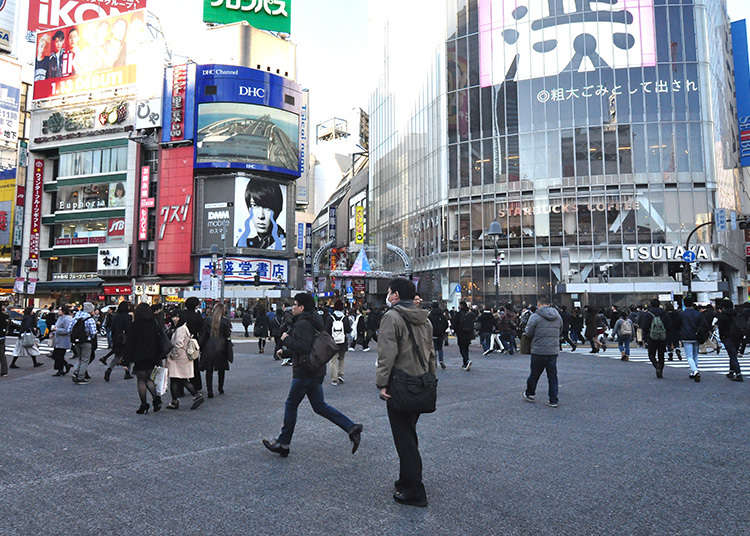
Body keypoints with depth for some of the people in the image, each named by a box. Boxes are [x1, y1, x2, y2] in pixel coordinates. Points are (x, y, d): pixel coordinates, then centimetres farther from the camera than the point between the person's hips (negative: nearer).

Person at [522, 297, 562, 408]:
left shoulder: (535, 317, -11)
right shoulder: (558, 317, 8)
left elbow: (528, 333, -9)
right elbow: (559, 332, 15)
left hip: (539, 351, -4)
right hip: (554, 350, 4)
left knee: (534, 374, 11)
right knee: (552, 376, 9)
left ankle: (529, 394, 28)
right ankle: (553, 400, 10)